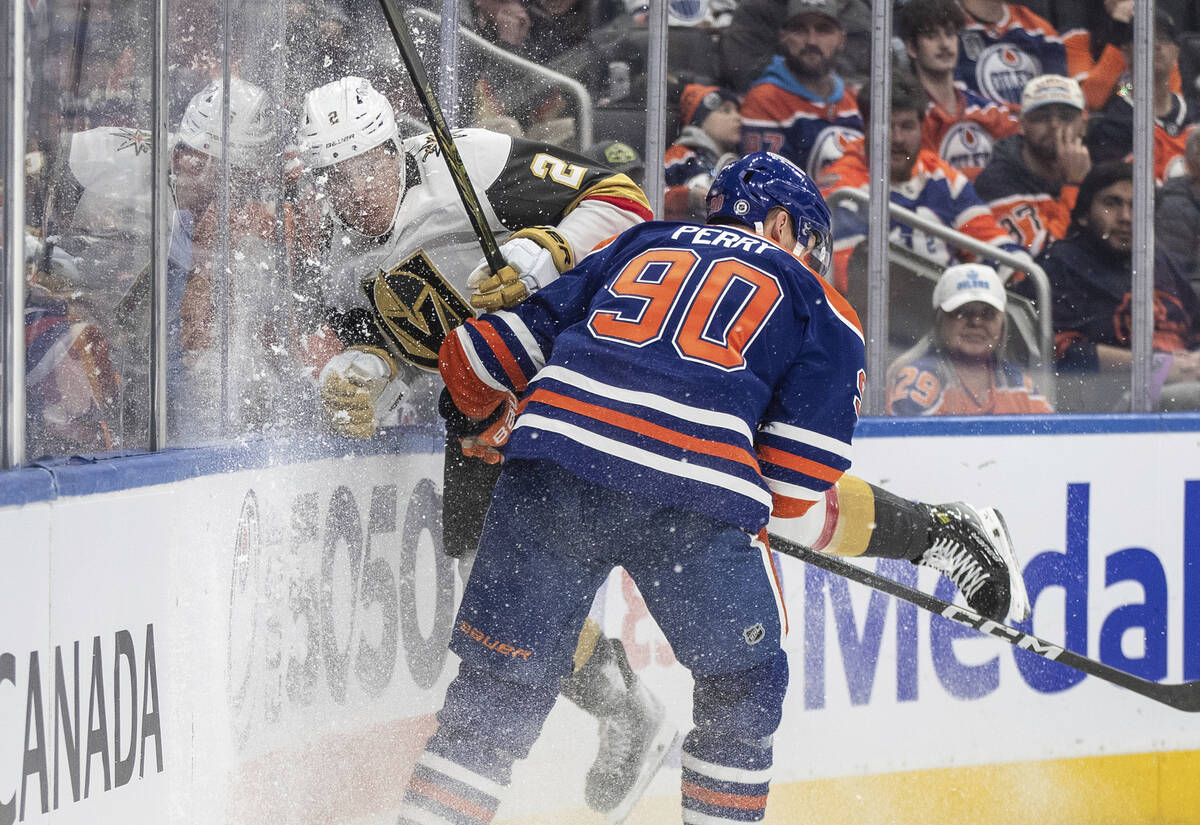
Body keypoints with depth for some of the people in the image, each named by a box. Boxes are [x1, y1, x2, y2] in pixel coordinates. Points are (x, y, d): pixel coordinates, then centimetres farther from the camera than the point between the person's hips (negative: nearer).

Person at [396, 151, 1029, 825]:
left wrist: (485, 421, 43)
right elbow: (797, 489, 7)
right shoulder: (821, 309, 20)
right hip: (695, 501, -3)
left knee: (499, 688, 13)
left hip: (550, 470, 3)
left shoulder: (634, 247, 30)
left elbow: (483, 356, 26)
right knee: (743, 686, 22)